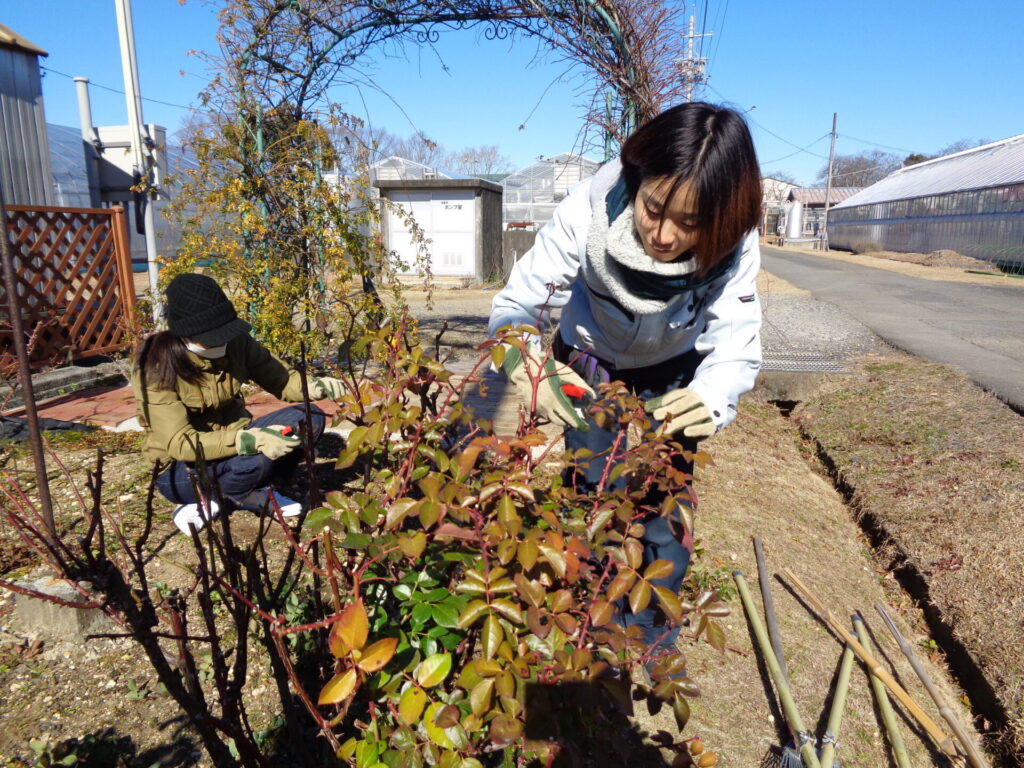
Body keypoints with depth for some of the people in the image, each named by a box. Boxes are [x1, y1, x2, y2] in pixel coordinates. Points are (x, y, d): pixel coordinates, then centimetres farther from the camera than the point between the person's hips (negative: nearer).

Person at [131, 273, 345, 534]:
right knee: (259, 457, -36)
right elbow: (178, 443, -28)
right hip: (182, 467, -6)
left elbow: (281, 378, 0)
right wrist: (249, 441, -43)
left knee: (309, 418, -15)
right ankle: (200, 502, -8)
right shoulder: (157, 368, -23)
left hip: (234, 438, 6)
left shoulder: (236, 343, -10)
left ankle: (255, 492, -8)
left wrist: (314, 387, -24)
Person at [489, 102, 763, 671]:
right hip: (590, 367, 0)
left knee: (662, 507, -1)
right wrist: (527, 363, -56)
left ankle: (655, 642, 25)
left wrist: (711, 397, -54)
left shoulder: (732, 243, -31)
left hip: (672, 376, 1)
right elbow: (516, 305, -32)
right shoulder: (589, 211, -36)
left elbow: (736, 350, -30)